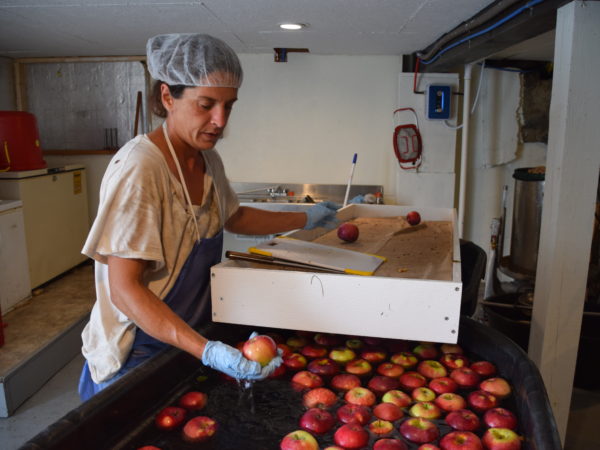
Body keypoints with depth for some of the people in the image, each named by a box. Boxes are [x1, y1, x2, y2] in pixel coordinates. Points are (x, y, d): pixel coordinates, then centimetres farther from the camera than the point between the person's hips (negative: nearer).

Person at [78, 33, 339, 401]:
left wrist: (305, 219, 16)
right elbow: (124, 289, -26)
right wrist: (206, 351, -36)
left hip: (192, 338, 7)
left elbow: (233, 217, 17)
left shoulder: (208, 159, -1)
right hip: (136, 355, -7)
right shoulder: (138, 168, -26)